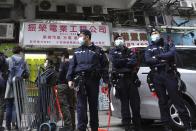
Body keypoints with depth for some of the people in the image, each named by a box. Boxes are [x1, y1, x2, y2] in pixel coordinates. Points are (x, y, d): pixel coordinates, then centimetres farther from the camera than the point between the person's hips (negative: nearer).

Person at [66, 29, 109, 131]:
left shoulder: (97, 50, 8)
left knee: (93, 104, 7)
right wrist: (70, 79, 0)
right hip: (80, 79, 1)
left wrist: (106, 80, -4)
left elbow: (104, 65, 4)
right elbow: (72, 65, 12)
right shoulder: (77, 51, 16)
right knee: (81, 105, -2)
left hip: (94, 80, -1)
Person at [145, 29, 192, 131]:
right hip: (157, 77, 2)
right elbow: (148, 60, -4)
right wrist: (164, 59, -9)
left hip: (169, 74, -2)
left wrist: (158, 56, -8)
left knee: (176, 99, -5)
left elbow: (172, 53, -9)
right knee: (162, 101, 6)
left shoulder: (168, 45, 13)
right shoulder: (149, 49, 16)